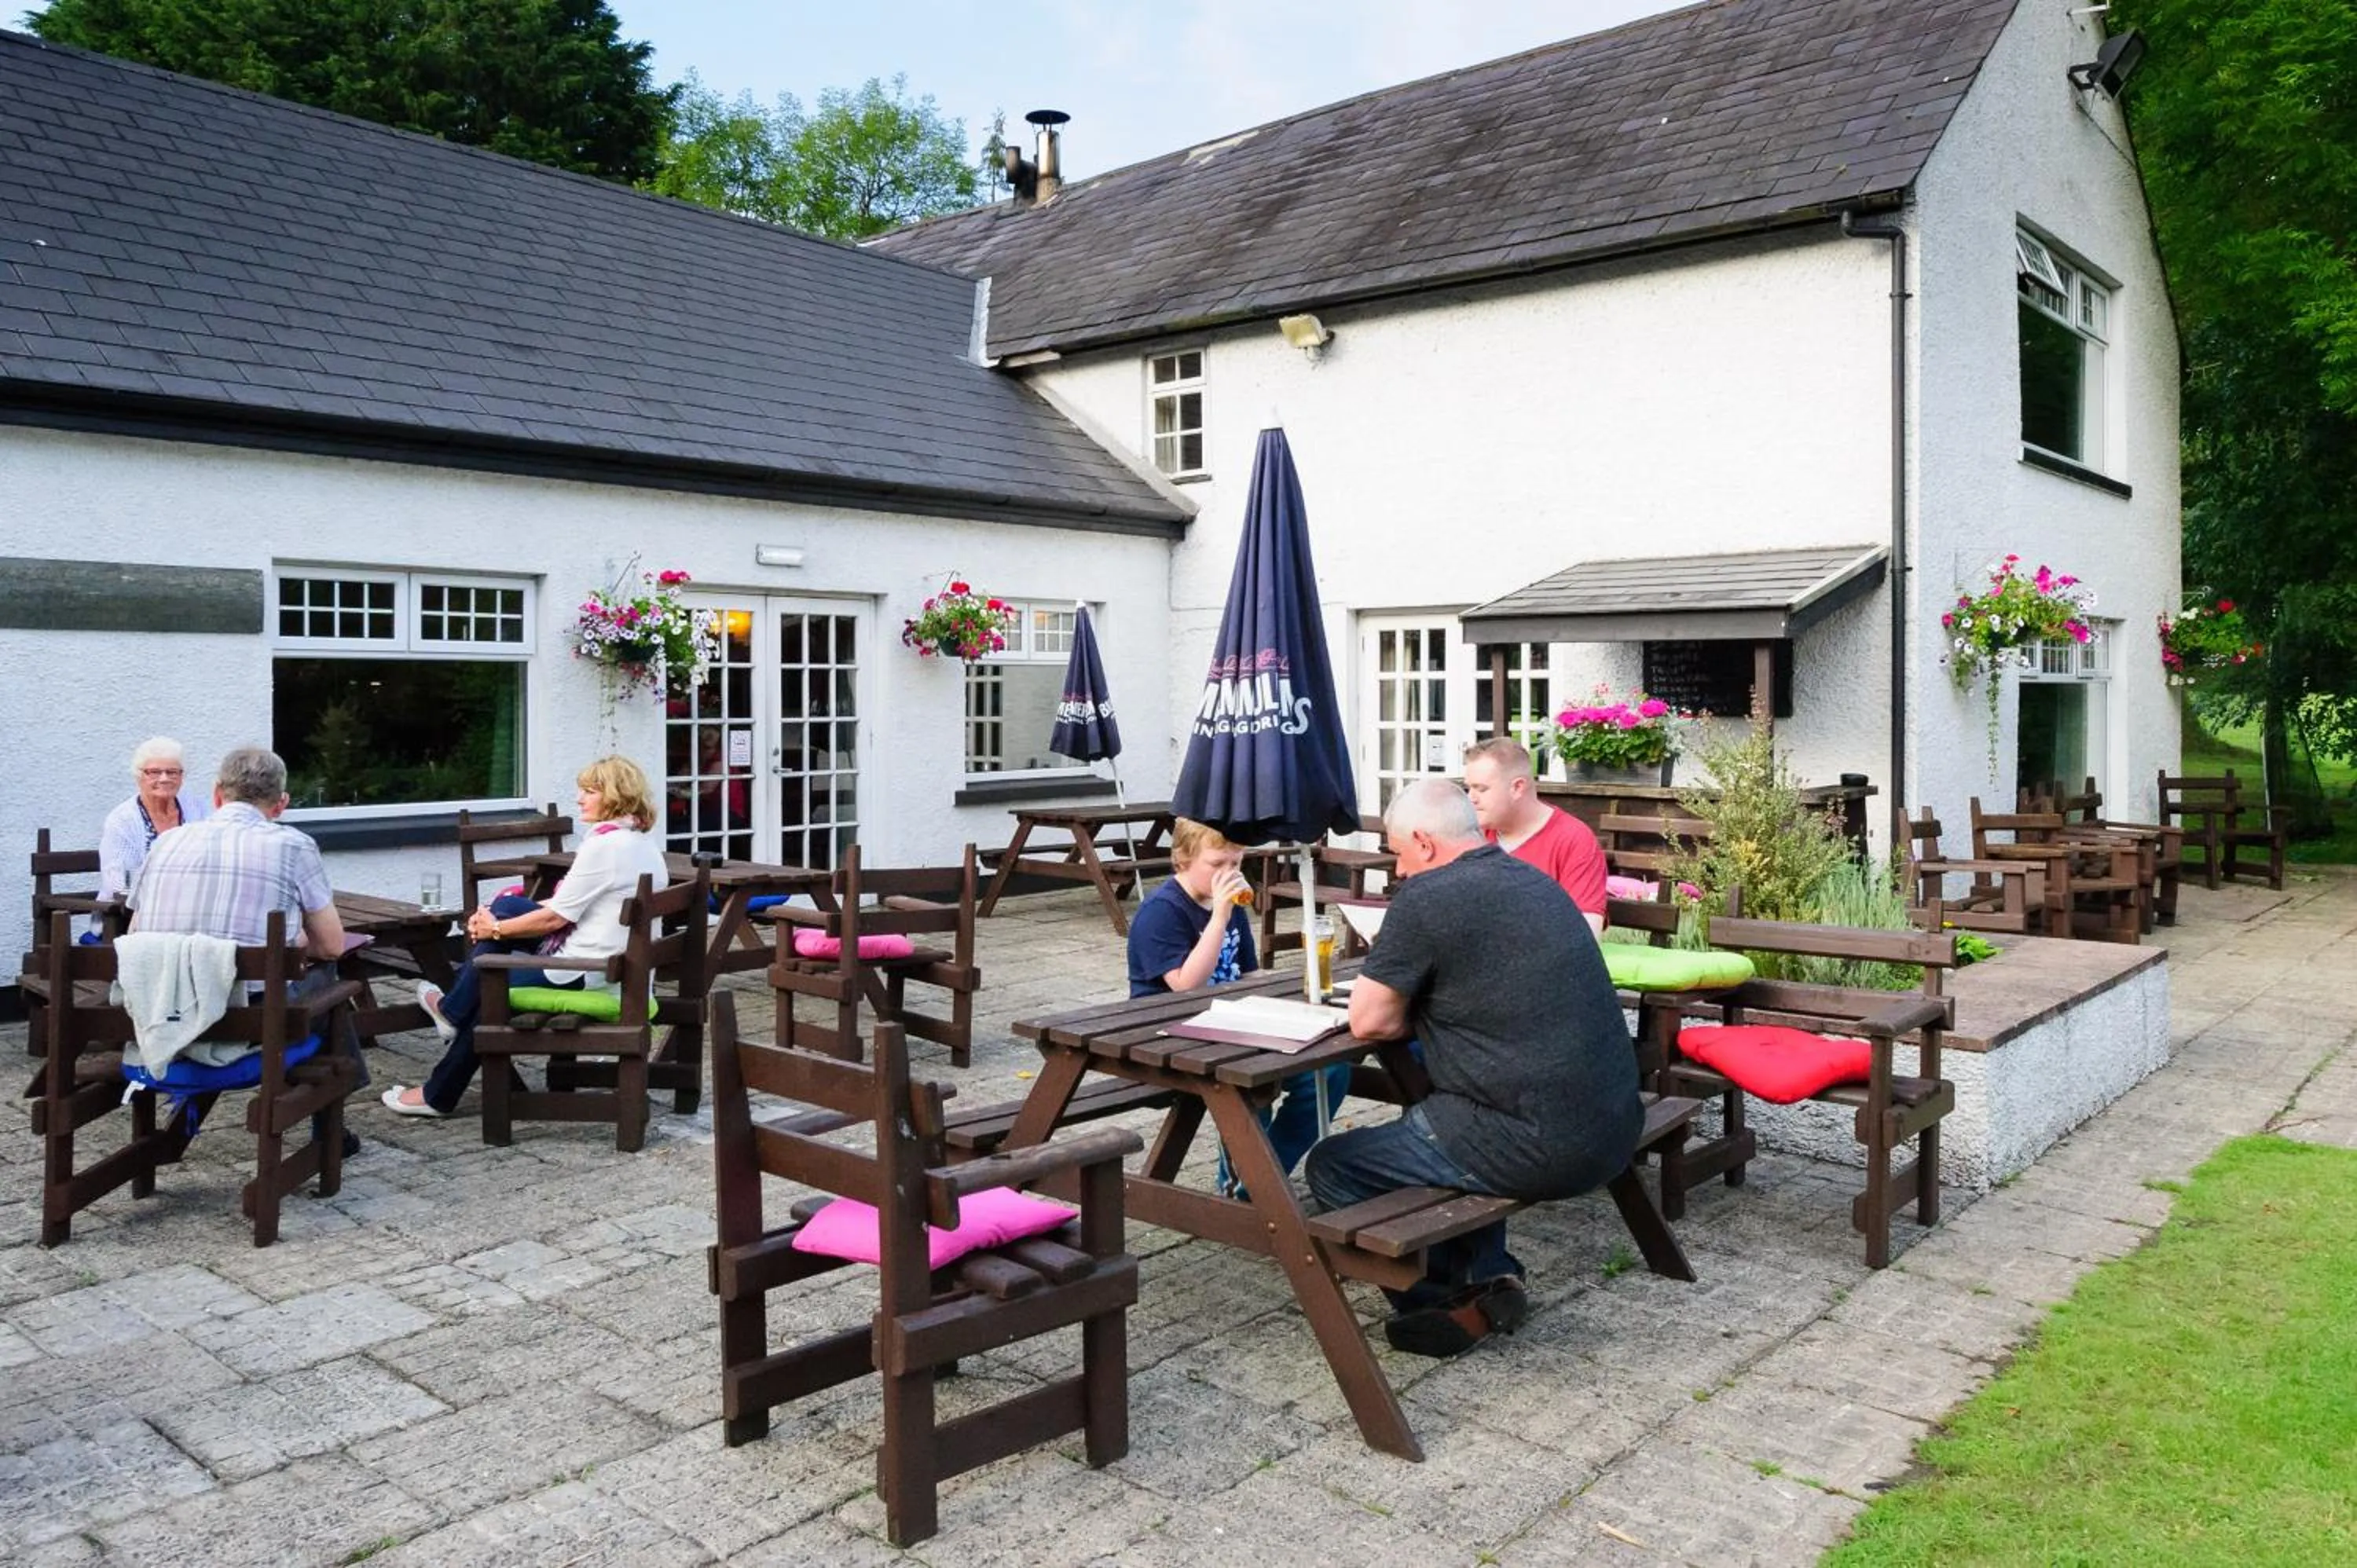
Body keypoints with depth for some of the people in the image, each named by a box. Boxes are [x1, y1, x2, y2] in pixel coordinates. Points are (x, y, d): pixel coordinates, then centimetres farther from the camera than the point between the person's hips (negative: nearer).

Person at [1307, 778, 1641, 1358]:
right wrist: (1430, 1006, 13)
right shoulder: (1532, 880, 12)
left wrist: (1418, 1013, 9)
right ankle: (1490, 1274, 23)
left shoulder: (1426, 897, -13)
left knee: (1332, 1167, 6)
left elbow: (1368, 1021, -7)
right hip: (1613, 1126, 9)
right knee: (1439, 1114, 33)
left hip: (1542, 1146, -8)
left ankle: (1446, 1305, 14)